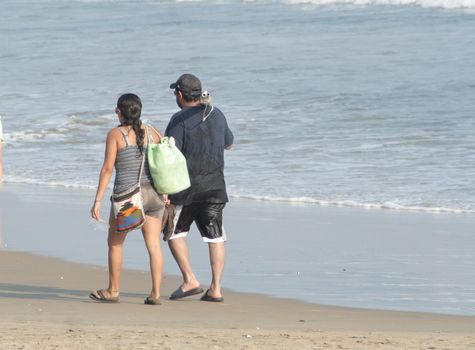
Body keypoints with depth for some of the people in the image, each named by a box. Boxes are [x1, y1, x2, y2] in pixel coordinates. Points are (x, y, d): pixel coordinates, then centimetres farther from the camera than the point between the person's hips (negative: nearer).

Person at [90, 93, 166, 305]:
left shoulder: (116, 134, -5)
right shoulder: (152, 133, 7)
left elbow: (107, 169, -8)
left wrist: (98, 200, -6)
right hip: (153, 194, 4)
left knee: (115, 243, 14)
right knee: (154, 245, 3)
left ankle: (113, 291, 21)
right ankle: (155, 294, -2)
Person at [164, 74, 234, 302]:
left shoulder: (181, 120, -11)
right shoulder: (217, 115, 8)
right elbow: (228, 144, 26)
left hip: (187, 185, -5)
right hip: (215, 185, 5)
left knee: (174, 232, 10)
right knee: (215, 236, 6)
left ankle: (190, 280, -2)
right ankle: (215, 289, 2)